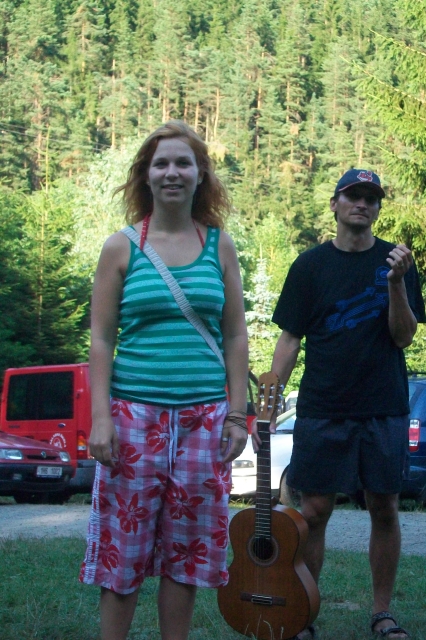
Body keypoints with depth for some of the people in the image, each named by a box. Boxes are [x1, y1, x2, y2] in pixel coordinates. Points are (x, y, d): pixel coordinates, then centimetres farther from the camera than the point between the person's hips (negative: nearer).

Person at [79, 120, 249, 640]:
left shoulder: (219, 246, 8)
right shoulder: (122, 248, 2)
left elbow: (235, 337, 9)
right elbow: (101, 339, 0)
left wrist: (236, 415, 3)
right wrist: (100, 418, -8)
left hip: (204, 416, 2)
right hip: (136, 412, -2)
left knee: (186, 551, 7)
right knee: (125, 545, 1)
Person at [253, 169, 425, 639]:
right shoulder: (311, 265, 2)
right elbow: (290, 339, 2)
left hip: (385, 410, 1)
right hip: (323, 410, -1)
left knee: (384, 508, 6)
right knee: (314, 510, 1)